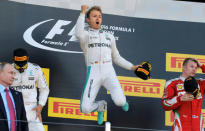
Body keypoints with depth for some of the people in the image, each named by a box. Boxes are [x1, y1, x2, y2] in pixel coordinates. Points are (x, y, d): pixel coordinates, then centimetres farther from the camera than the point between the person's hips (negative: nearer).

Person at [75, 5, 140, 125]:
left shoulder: (109, 37, 25)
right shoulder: (85, 34, 11)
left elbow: (116, 58, 29)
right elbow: (79, 34, -16)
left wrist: (132, 67, 17)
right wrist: (82, 13, -12)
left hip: (108, 72, 2)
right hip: (93, 73, -2)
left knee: (119, 101, -24)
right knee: (85, 109, -18)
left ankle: (122, 100, 19)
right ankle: (101, 106, 21)